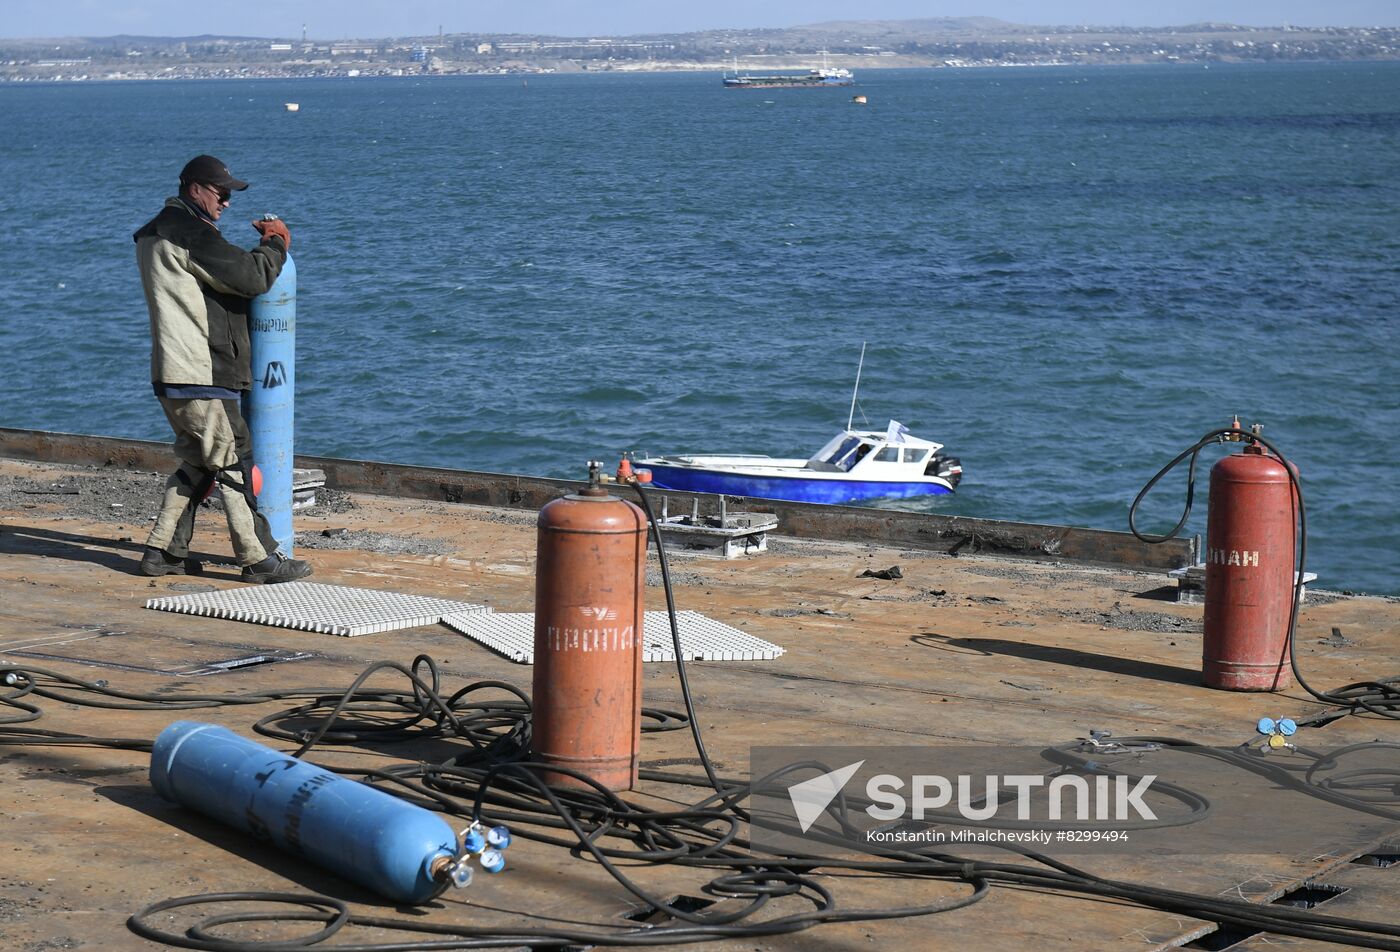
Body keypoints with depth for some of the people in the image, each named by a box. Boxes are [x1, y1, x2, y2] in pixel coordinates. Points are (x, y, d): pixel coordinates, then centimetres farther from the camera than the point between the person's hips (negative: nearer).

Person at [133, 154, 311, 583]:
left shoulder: (156, 233, 19)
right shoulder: (188, 231, -14)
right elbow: (251, 276, -17)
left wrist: (259, 244, 14)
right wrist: (276, 243, 0)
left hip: (172, 377, 10)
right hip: (200, 377, -10)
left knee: (196, 464, 18)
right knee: (235, 463, -4)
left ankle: (162, 551, 18)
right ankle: (259, 558, 1)